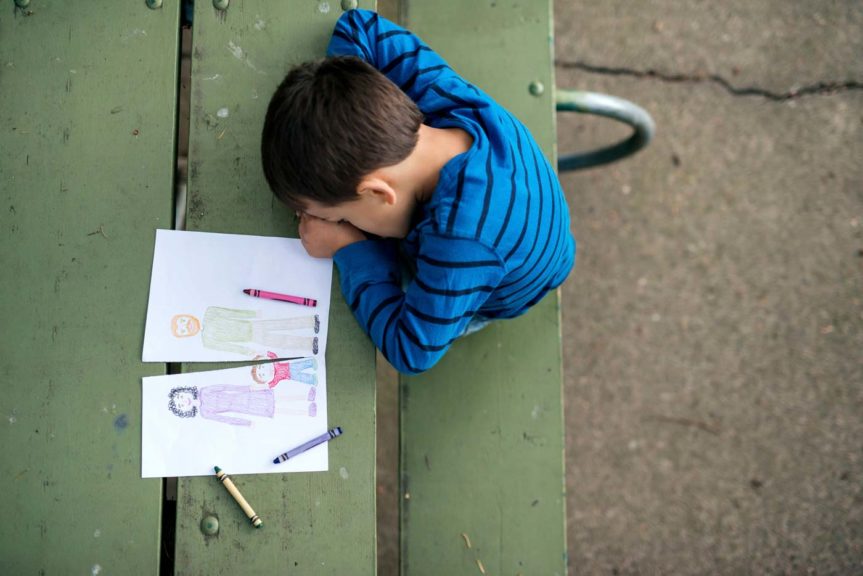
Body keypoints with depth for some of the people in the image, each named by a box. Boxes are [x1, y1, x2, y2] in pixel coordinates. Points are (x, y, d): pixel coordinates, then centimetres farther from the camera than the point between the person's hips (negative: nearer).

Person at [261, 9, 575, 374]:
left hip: (491, 304, -5)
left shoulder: (460, 243, -51)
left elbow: (412, 353, -37)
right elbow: (357, 25, -15)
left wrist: (349, 248, -33)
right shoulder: (440, 95, -33)